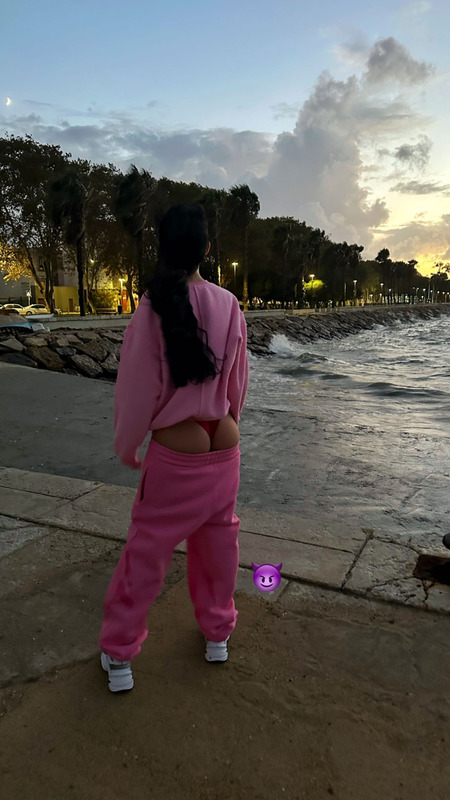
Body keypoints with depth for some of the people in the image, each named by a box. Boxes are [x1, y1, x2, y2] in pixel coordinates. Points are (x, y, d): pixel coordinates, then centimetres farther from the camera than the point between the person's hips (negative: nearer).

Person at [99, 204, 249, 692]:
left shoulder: (154, 307, -15)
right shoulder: (229, 305, -5)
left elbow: (137, 387, -9)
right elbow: (238, 382, 5)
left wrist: (126, 446, 7)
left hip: (175, 454, -3)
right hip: (224, 446, 4)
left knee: (147, 551, 11)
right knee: (218, 541, 20)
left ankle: (118, 655, 27)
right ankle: (217, 633, 40)